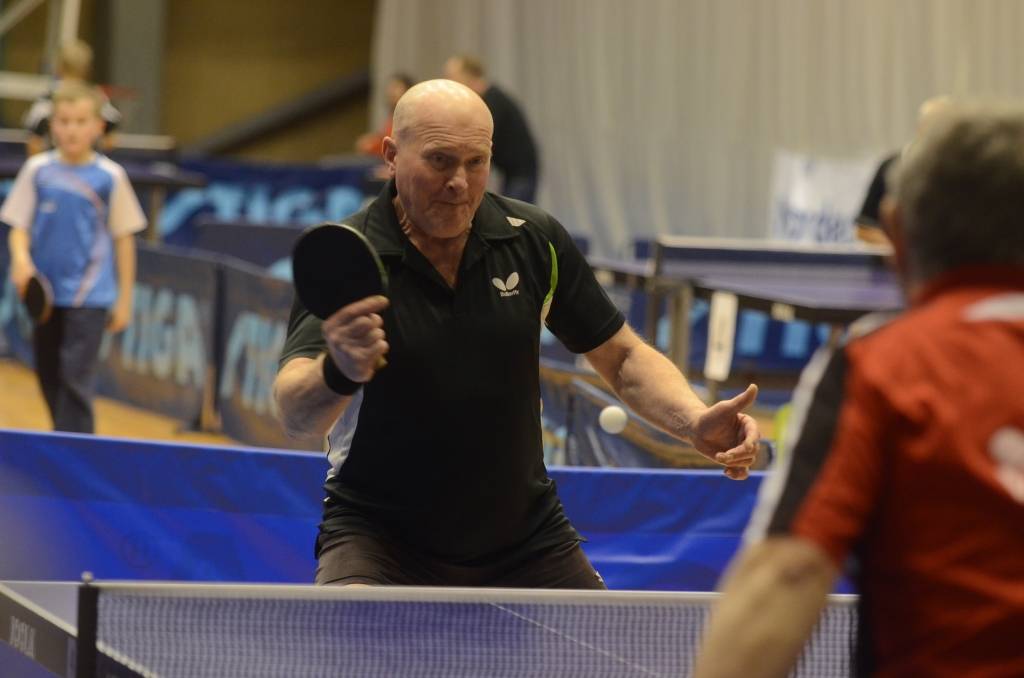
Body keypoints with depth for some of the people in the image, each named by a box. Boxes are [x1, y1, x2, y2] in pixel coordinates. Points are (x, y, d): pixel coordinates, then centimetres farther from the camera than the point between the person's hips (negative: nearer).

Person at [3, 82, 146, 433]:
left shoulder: (110, 177, -2)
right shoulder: (37, 170, 2)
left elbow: (124, 239, 3)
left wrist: (124, 299, 3)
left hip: (89, 297, -3)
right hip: (46, 294, 3)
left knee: (75, 378, -12)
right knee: (49, 379, 11)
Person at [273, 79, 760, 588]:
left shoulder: (534, 240, -5)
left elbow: (622, 358, 6)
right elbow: (294, 412, -30)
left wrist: (696, 421, -14)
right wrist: (338, 373, -54)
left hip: (525, 541, 4)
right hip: (380, 538, -4)